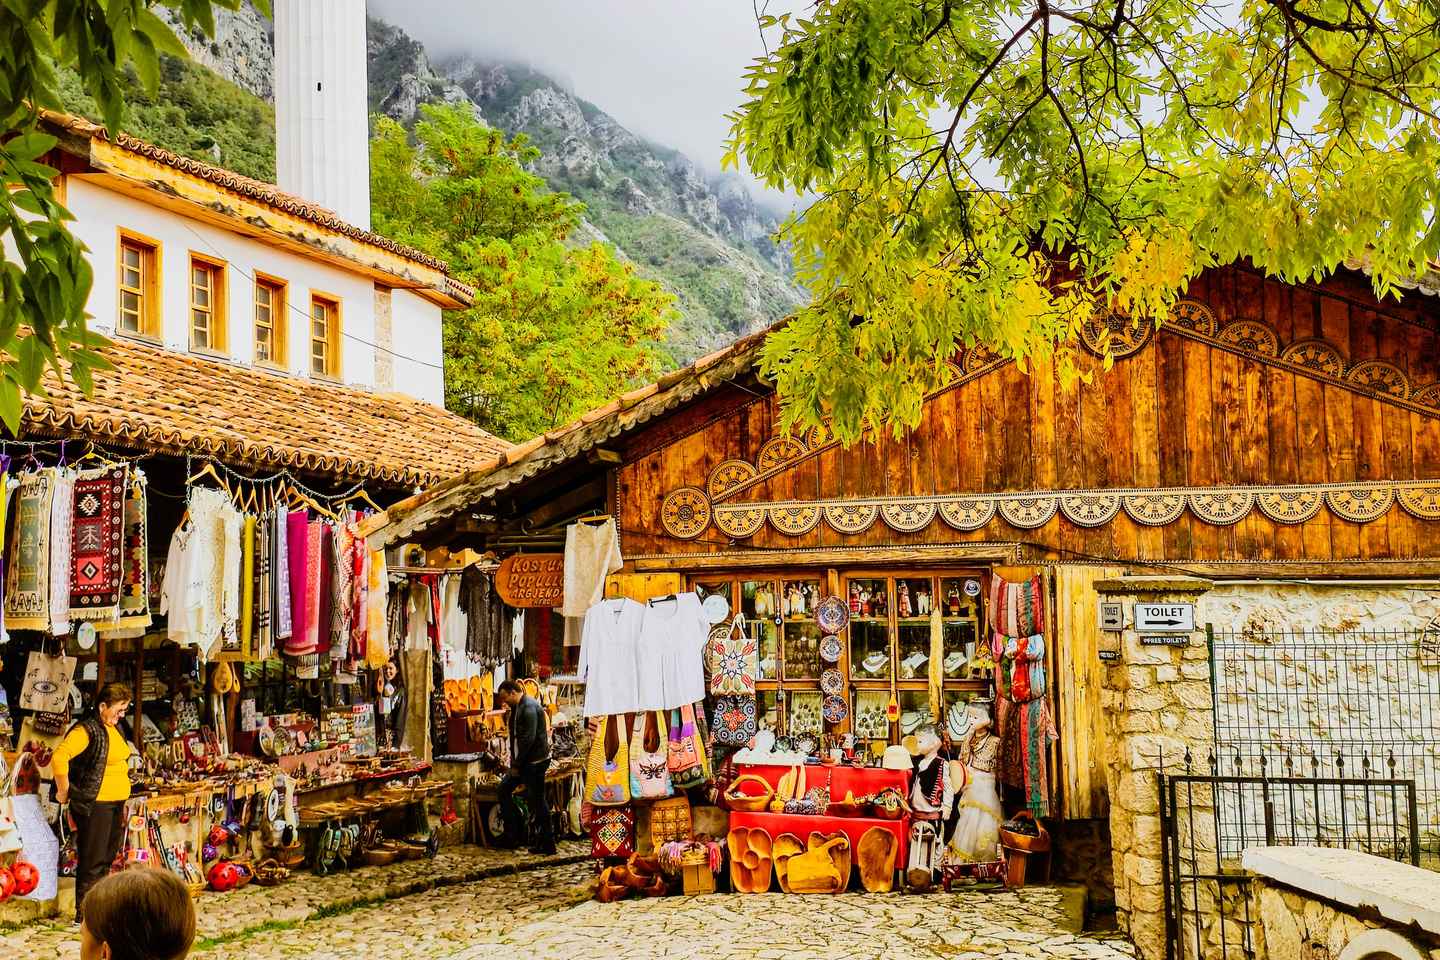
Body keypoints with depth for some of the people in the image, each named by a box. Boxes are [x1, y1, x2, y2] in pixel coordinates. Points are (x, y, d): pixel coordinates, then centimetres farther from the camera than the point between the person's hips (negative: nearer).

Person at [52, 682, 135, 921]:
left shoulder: (115, 729, 12)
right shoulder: (86, 730, -15)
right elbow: (59, 757, -28)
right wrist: (63, 793, -20)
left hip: (116, 804, 9)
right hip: (94, 805, -9)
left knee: (108, 858, 15)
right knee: (93, 861, -1)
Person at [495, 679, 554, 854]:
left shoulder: (529, 707, -18)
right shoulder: (516, 708, 14)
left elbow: (528, 739, -22)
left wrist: (517, 764, -16)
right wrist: (514, 760, 8)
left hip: (535, 761, -10)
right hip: (523, 761, 10)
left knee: (537, 801, -6)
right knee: (504, 789, 13)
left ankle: (546, 844, 1)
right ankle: (514, 833, 19)